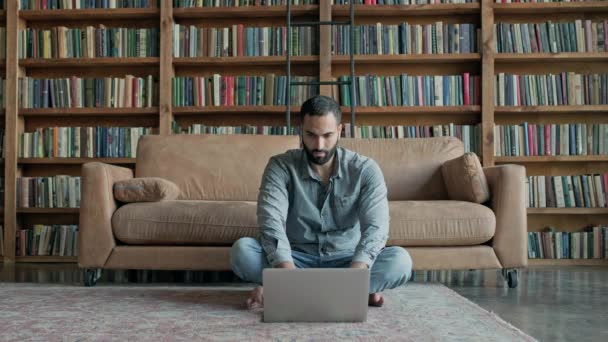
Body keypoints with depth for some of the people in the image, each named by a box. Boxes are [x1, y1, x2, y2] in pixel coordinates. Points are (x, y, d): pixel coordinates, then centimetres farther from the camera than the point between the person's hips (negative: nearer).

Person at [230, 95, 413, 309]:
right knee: (242, 250, -27)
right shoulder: (280, 166, -9)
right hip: (297, 259, 0)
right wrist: (288, 272, -42)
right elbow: (271, 222, -23)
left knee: (399, 261, -29)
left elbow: (376, 227, -20)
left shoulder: (365, 170, -9)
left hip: (346, 260, 0)